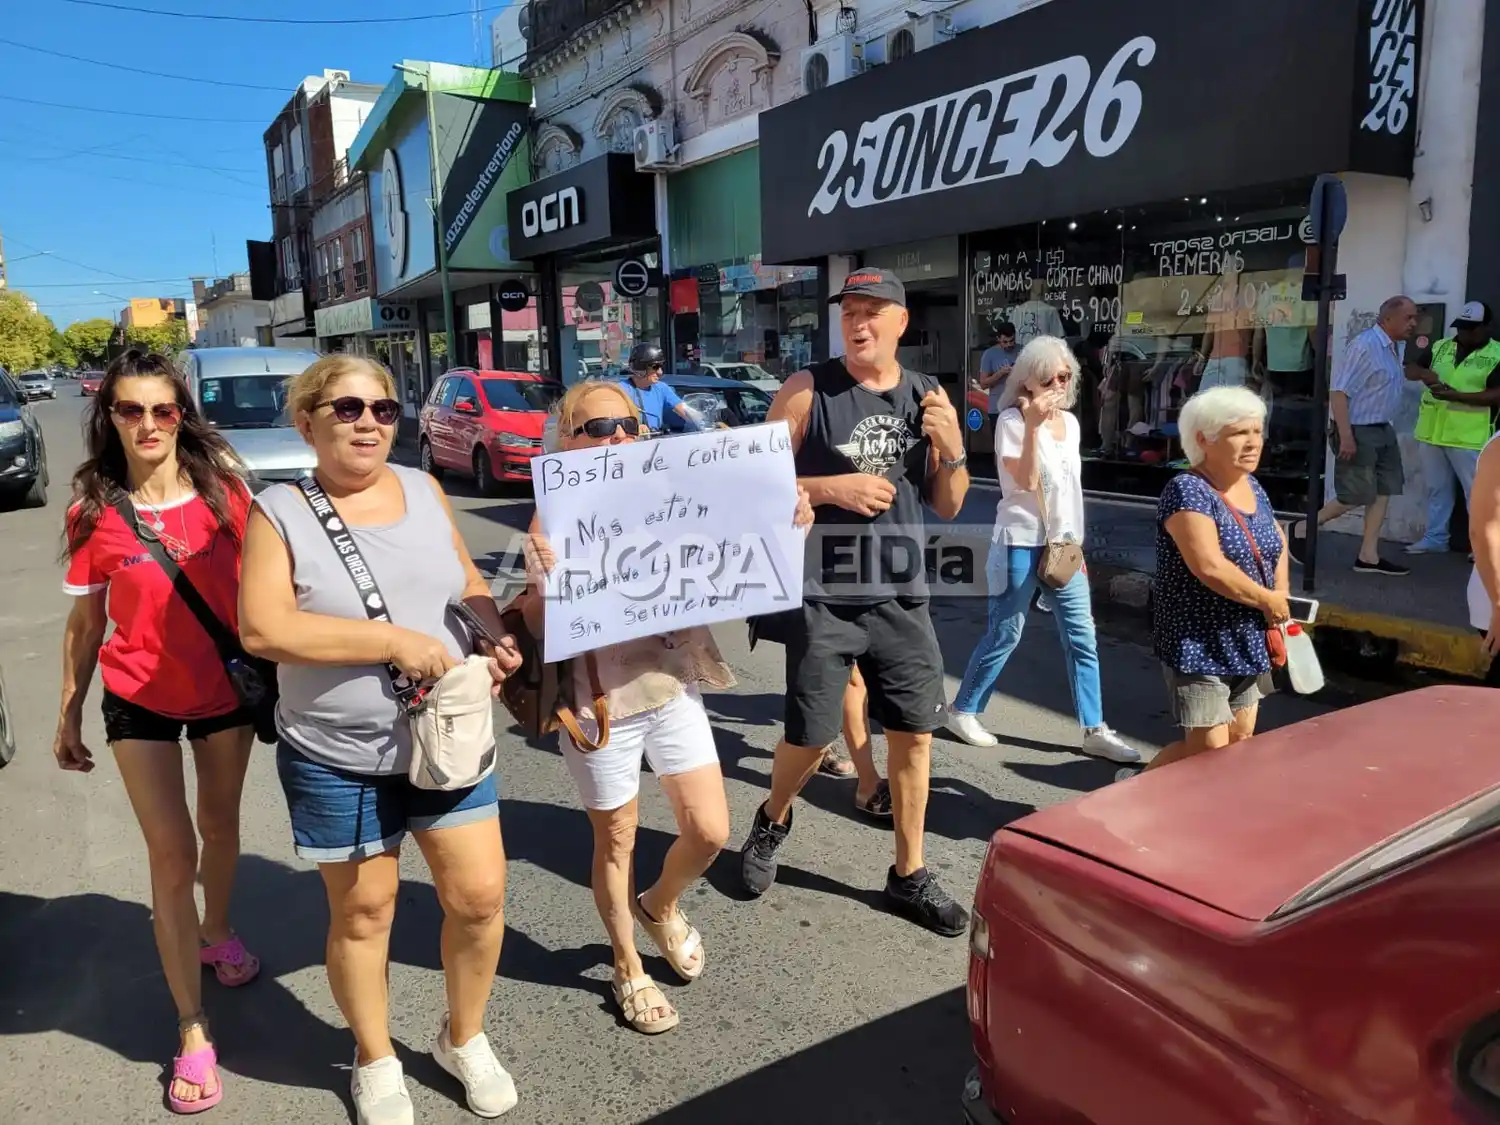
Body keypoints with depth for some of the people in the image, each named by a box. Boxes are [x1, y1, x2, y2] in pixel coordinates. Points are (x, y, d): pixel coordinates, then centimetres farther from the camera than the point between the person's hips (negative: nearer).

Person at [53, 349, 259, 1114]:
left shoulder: (224, 490, -9)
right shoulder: (94, 513, -8)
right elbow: (85, 624, 1)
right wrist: (69, 714, 4)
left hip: (228, 688, 1)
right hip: (139, 699, -1)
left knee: (220, 825, 20)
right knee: (171, 853, 0)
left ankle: (216, 932, 49)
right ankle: (192, 1031, 11)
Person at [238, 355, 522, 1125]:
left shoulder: (423, 490, 4)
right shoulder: (280, 512, -8)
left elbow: (468, 583, 13)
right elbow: (262, 630, -19)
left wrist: (496, 636, -8)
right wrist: (394, 639, -24)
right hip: (338, 757, -3)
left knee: (479, 896, 5)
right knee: (363, 912, 13)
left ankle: (463, 1038, 32)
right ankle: (375, 1062, 38)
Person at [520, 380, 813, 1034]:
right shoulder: (553, 523, -11)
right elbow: (540, 629, -14)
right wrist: (546, 583, -35)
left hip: (674, 690, 4)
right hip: (600, 704, -4)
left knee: (710, 831, 8)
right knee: (616, 841, 12)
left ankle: (660, 906, 41)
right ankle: (628, 969, 36)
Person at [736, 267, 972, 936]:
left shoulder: (927, 397, 6)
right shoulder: (806, 391, -5)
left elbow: (947, 507, 10)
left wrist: (952, 448, -8)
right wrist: (832, 487, -19)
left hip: (901, 594, 4)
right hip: (823, 594, -4)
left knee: (914, 733, 8)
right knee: (809, 736, 4)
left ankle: (908, 876, 26)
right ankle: (773, 821, 37)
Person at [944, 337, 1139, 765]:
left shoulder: (1071, 423, 10)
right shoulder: (1012, 421, -10)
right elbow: (1026, 481, -21)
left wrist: (1075, 544, 17)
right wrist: (1033, 425, -27)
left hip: (1064, 544, 7)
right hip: (1021, 544, -6)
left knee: (1081, 637, 5)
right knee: (1005, 634, 2)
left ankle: (1095, 730, 13)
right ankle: (962, 710, 20)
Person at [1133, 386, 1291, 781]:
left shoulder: (1253, 488, 8)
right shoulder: (1187, 490, -18)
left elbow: (1276, 541, 25)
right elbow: (1209, 567, -28)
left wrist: (1282, 600, 9)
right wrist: (1268, 601, -14)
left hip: (1247, 644, 9)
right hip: (1199, 645, -9)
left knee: (1240, 742, 13)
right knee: (1210, 752, -5)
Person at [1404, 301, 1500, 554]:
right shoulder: (1440, 347, 10)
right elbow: (1409, 370, 14)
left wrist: (1454, 395, -24)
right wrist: (1423, 373, -10)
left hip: (1469, 437, -5)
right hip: (1431, 432, 5)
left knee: (1477, 491, 0)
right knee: (1436, 489, 14)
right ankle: (1435, 538, 24)